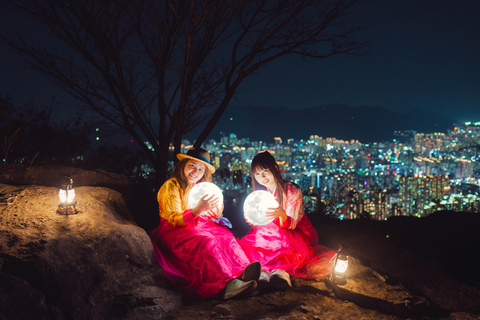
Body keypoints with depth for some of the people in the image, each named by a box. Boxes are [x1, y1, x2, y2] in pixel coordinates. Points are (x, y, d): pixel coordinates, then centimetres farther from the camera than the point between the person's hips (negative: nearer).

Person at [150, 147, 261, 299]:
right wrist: (198, 209, -34)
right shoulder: (171, 186, -7)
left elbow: (211, 217, 15)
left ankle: (243, 272, -45)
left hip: (198, 226, 7)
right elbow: (174, 220, -18)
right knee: (206, 242, -35)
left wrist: (218, 212, -11)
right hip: (173, 231, -6)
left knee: (226, 235, -23)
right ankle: (225, 285, -50)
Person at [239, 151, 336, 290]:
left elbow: (291, 225, -20)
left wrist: (282, 214, -43)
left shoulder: (292, 190, -11)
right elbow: (261, 226, 2)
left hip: (298, 234, -5)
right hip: (273, 236, 5)